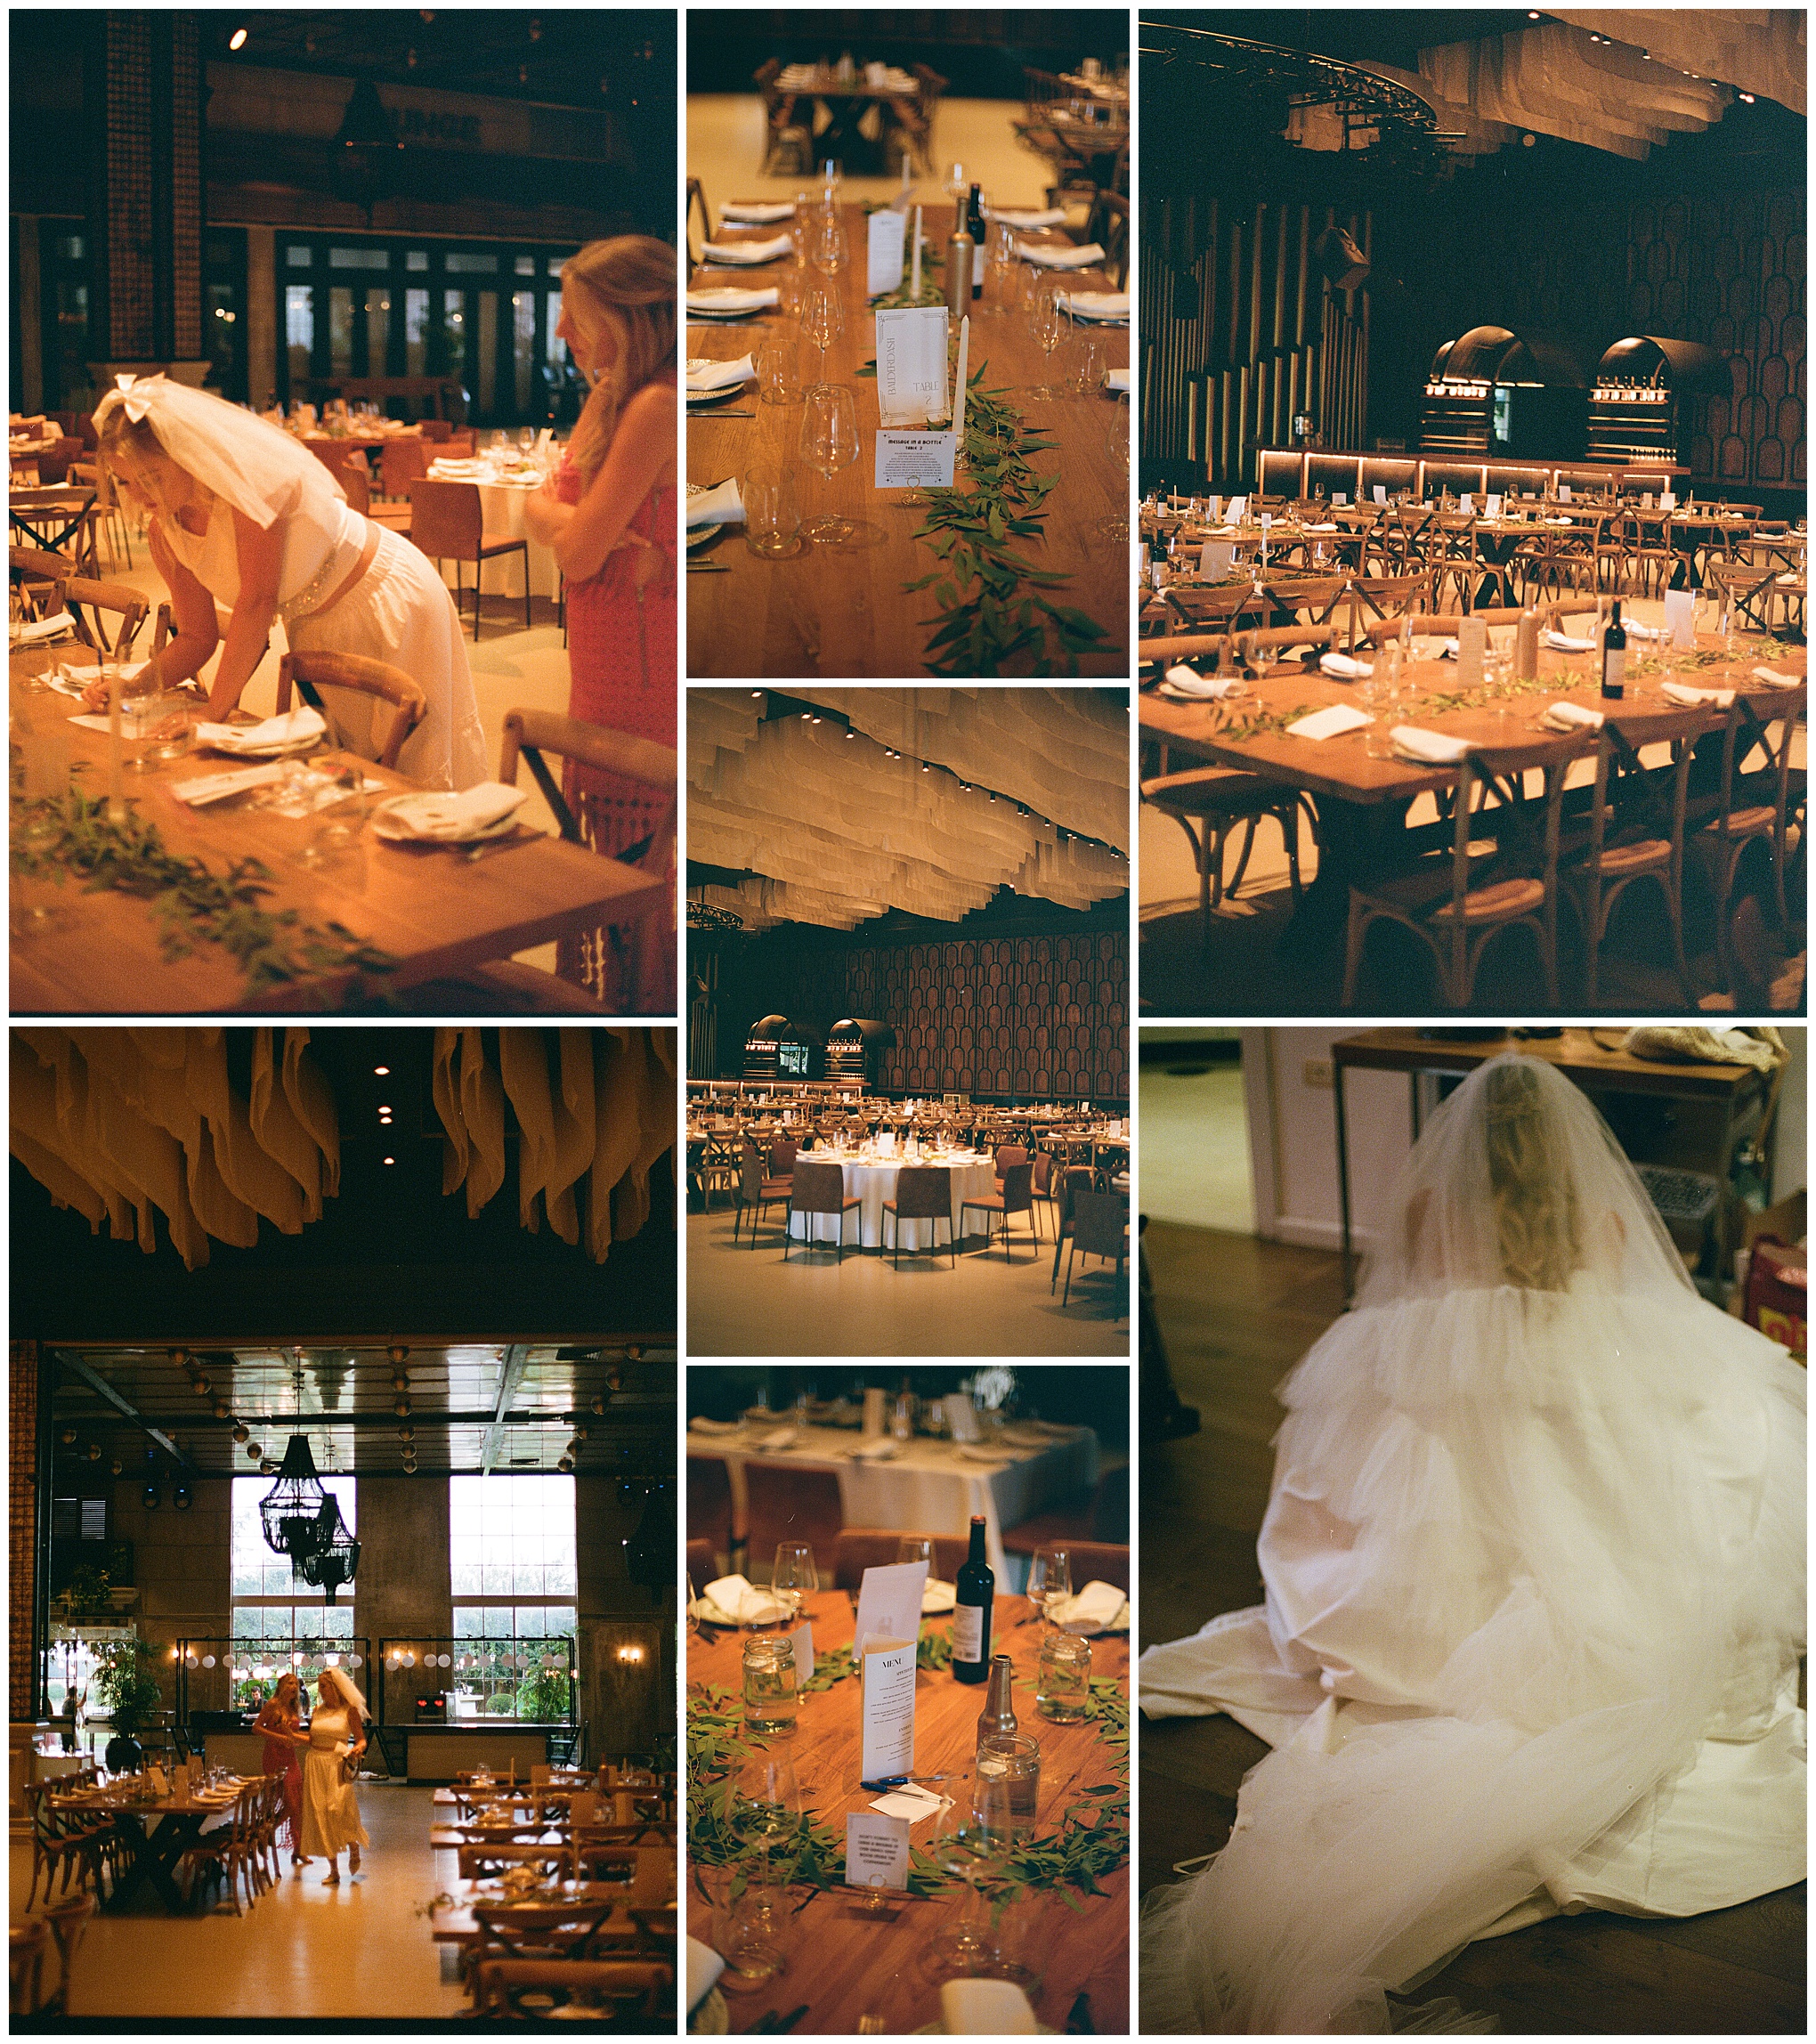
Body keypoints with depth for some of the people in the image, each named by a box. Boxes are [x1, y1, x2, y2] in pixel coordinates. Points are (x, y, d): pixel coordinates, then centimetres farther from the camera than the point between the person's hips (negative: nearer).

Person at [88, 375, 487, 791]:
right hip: (314, 628, 7)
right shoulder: (165, 532, -8)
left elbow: (256, 603, -32)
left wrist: (213, 714, -31)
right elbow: (197, 637, -1)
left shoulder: (249, 477, -31)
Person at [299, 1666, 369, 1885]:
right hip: (315, 1765, 5)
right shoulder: (318, 1710, 11)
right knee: (319, 1815, 3)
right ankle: (333, 1870, 11)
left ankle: (354, 1847, 12)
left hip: (338, 1765, -5)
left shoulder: (349, 1711, -2)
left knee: (338, 1810, -19)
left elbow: (361, 1740, 0)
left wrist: (357, 1749, -20)